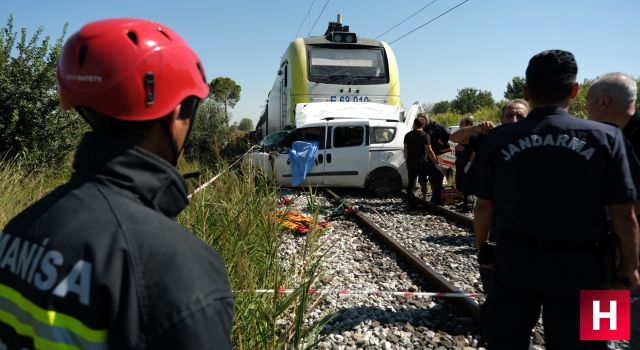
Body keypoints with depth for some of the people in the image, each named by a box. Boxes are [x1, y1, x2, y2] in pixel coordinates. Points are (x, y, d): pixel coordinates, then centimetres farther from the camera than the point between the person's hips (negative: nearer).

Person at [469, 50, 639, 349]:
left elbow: (484, 206, -1)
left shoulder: (498, 139, -6)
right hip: (576, 264, 0)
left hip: (514, 257, 1)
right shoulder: (604, 137, -8)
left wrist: (482, 248, 14)